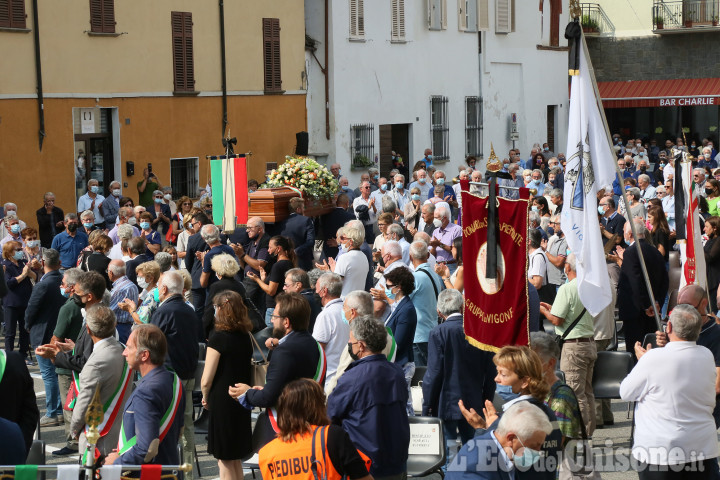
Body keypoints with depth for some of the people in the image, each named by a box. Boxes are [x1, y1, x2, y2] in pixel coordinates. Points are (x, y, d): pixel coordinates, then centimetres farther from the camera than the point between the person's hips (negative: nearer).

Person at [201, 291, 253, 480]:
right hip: (242, 400, 7)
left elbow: (207, 379, -16)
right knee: (235, 458, 17)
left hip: (222, 402, -7)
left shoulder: (218, 337, -15)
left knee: (224, 459, 2)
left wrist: (205, 397, 3)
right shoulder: (245, 336, 5)